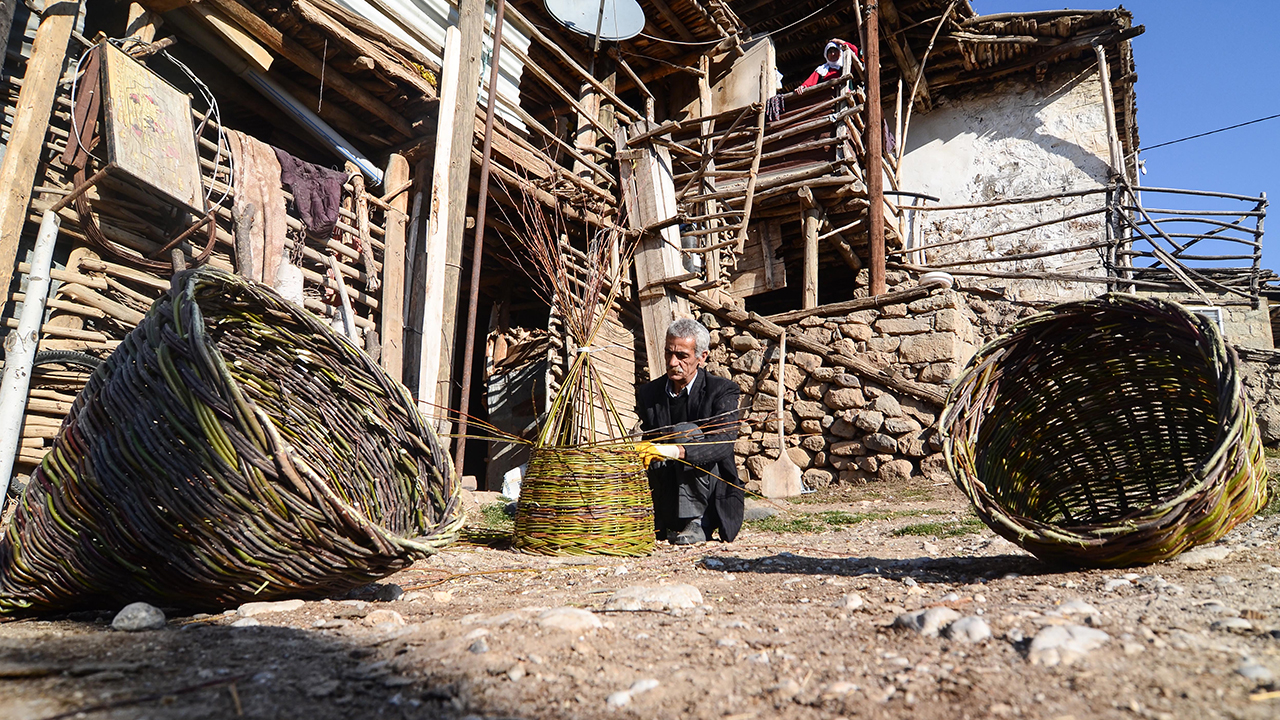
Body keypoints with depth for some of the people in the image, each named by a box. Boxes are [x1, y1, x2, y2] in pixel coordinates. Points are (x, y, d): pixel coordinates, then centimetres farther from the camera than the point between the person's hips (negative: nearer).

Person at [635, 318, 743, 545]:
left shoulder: (723, 390, -9)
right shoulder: (648, 393, 5)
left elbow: (724, 441, -26)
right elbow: (645, 442, 6)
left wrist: (676, 451, -42)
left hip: (713, 499, -4)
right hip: (666, 505, 4)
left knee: (686, 431, -26)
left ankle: (697, 523, -18)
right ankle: (671, 526, 9)